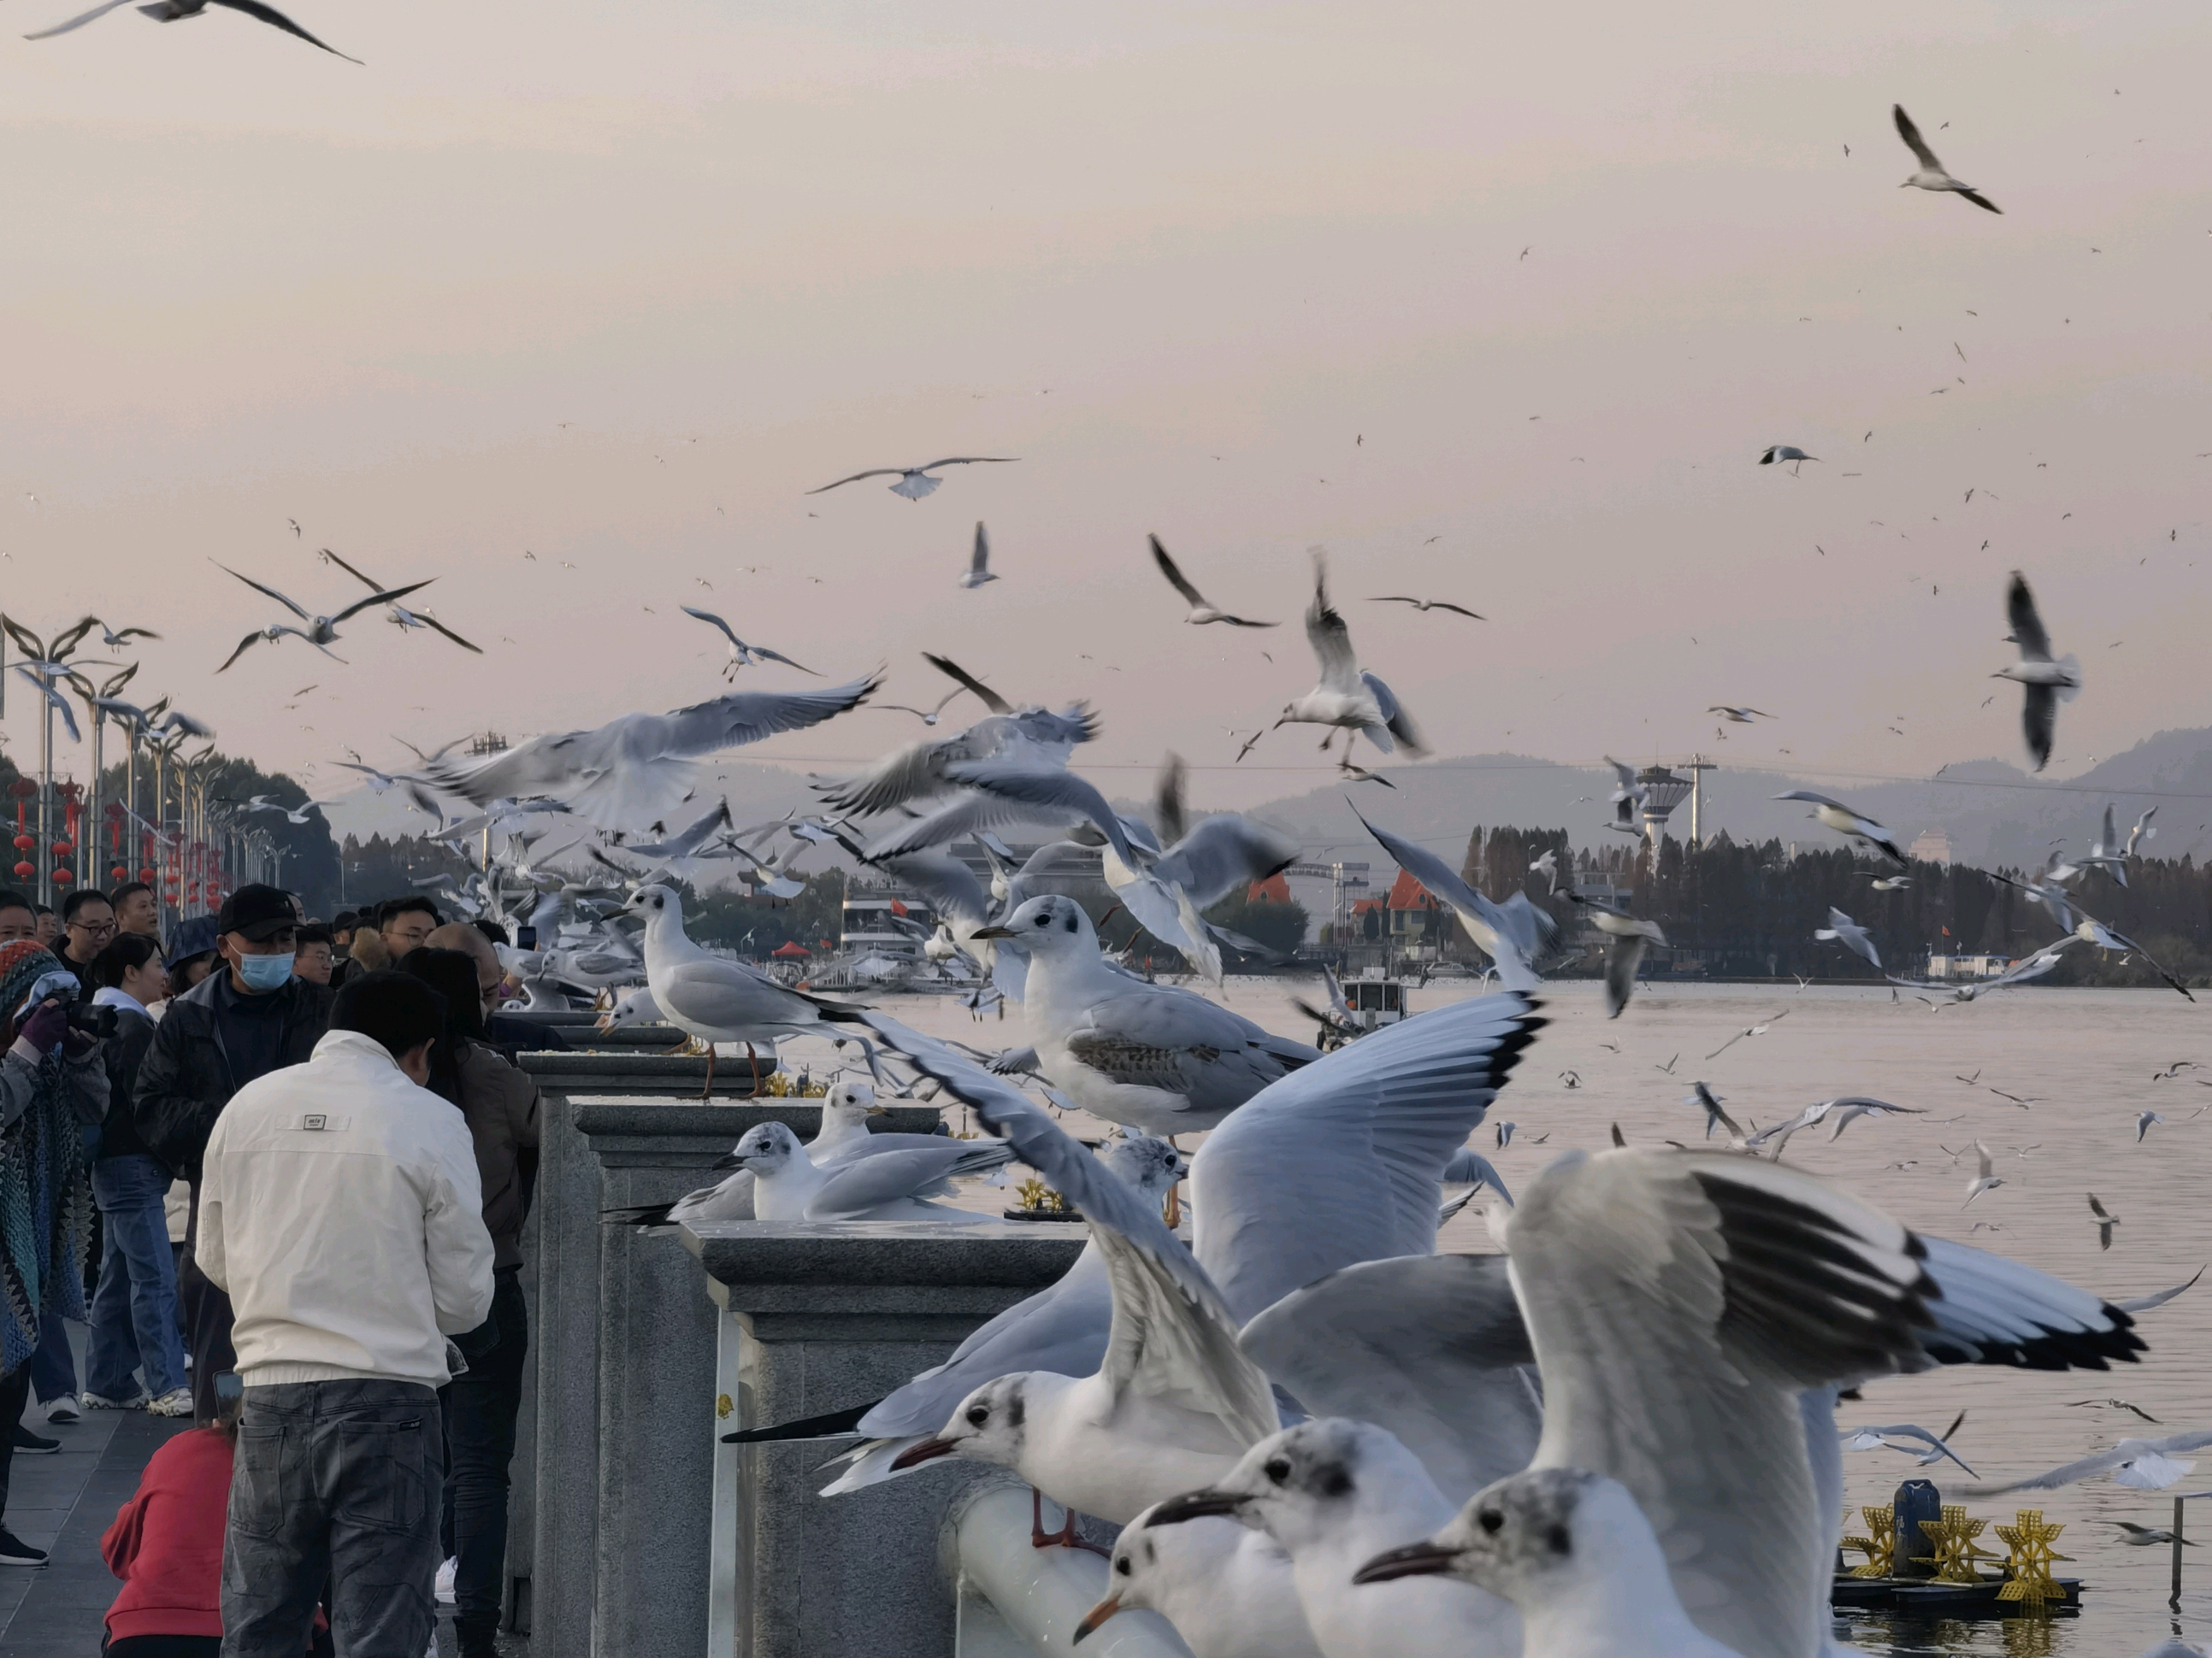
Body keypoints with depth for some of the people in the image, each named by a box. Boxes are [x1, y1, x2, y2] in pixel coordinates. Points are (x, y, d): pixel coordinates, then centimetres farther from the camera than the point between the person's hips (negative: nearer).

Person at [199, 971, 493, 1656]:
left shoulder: (248, 1106, 6)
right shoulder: (432, 1122, -3)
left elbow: (215, 1260, 16)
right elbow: (465, 1301, -1)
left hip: (272, 1394, 3)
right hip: (388, 1396, -3)